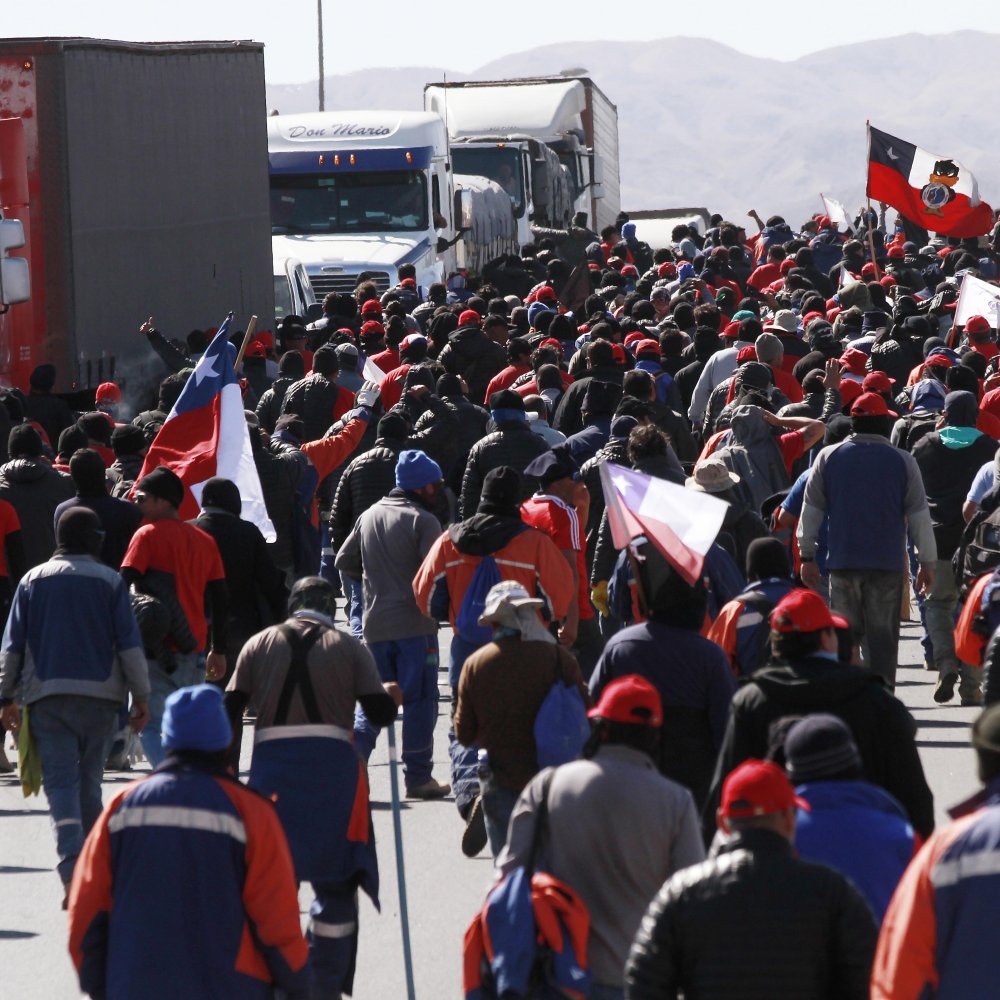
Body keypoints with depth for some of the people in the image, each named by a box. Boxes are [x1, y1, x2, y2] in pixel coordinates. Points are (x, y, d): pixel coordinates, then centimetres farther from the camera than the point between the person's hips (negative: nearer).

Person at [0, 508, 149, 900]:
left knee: (60, 781, -6)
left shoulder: (32, 581, 7)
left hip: (46, 695, 0)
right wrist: (141, 697, 5)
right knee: (89, 780, 14)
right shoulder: (109, 582, 2)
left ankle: (73, 870, -25)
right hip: (100, 694, 0)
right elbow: (129, 644, -1)